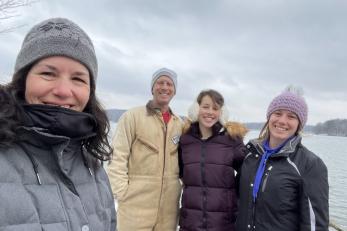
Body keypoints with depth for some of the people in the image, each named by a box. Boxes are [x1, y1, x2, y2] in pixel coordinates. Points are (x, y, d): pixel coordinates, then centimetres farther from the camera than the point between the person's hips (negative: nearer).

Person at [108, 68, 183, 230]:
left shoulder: (179, 124, 9)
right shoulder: (132, 116, -5)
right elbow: (118, 158, -8)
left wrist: (182, 185, 6)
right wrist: (122, 193, -12)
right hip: (136, 206, -4)